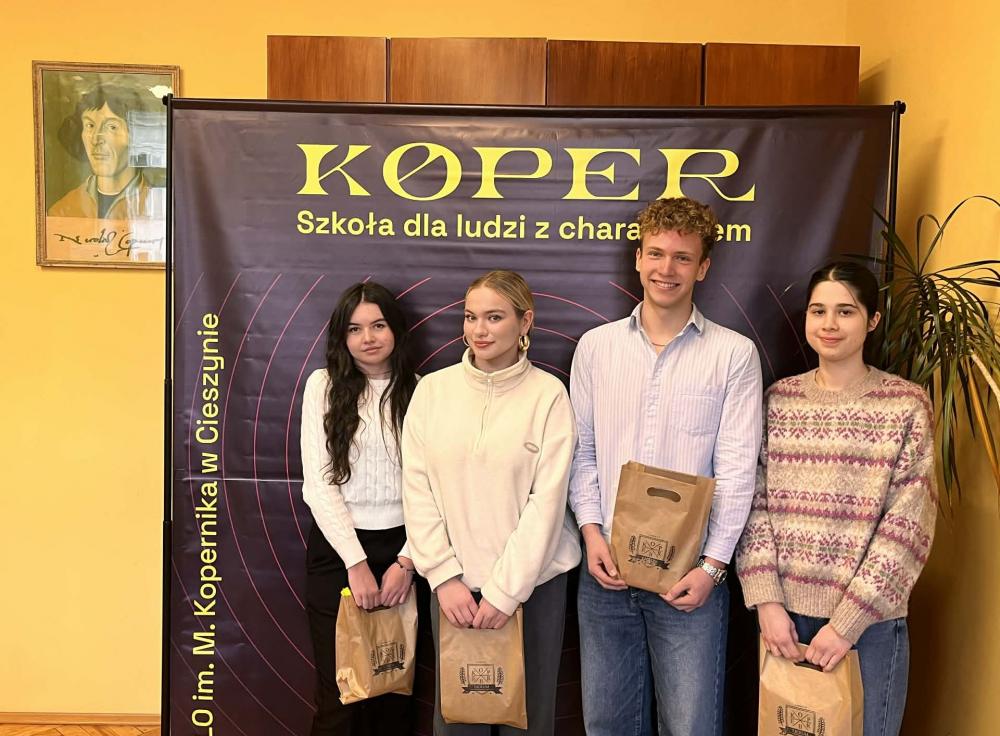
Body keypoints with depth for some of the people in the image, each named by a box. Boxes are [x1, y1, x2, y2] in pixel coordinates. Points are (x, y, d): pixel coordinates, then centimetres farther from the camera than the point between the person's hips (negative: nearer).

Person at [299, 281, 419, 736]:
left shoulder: (417, 392, 2)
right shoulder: (324, 385, 0)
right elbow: (318, 483, -6)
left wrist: (407, 561, -10)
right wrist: (356, 561, -12)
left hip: (400, 549, 1)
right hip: (337, 550, -1)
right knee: (340, 693, 6)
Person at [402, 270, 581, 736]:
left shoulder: (548, 394, -7)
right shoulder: (433, 389, 0)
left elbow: (548, 499, -10)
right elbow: (417, 490, -1)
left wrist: (506, 589, -12)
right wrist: (443, 576, -8)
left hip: (531, 580, -2)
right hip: (453, 581, 2)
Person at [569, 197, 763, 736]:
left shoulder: (734, 354, -3)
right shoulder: (596, 347, 5)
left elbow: (737, 468, -6)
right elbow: (582, 450, 6)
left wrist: (713, 565, -10)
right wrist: (591, 529, -5)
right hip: (606, 565, 3)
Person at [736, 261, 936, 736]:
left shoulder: (907, 405, -6)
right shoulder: (778, 399, 2)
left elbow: (908, 524, -9)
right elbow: (754, 506, 0)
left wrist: (848, 622, -12)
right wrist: (766, 601, -8)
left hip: (870, 620, -2)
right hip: (785, 611, 3)